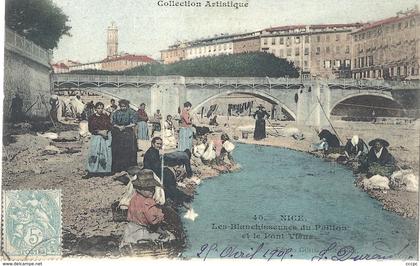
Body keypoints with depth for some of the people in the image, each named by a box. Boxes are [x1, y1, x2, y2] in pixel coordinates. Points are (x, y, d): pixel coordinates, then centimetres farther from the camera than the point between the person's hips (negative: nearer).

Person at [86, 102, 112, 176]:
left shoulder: (106, 116, 9)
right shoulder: (92, 117, 3)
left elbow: (110, 126, 7)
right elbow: (90, 129, -2)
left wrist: (106, 131, -13)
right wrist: (100, 132, -12)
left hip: (106, 137, 2)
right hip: (96, 137, -2)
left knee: (106, 153, -3)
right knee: (94, 154, -10)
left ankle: (105, 170, 1)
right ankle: (91, 171, -9)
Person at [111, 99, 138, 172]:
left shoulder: (132, 113, 2)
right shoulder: (116, 113, 11)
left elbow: (133, 124, -4)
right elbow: (113, 123, 7)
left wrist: (125, 127, -12)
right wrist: (118, 127, -10)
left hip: (128, 134, -2)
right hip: (117, 135, 2)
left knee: (128, 151, -5)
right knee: (118, 152, 0)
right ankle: (118, 168, 5)